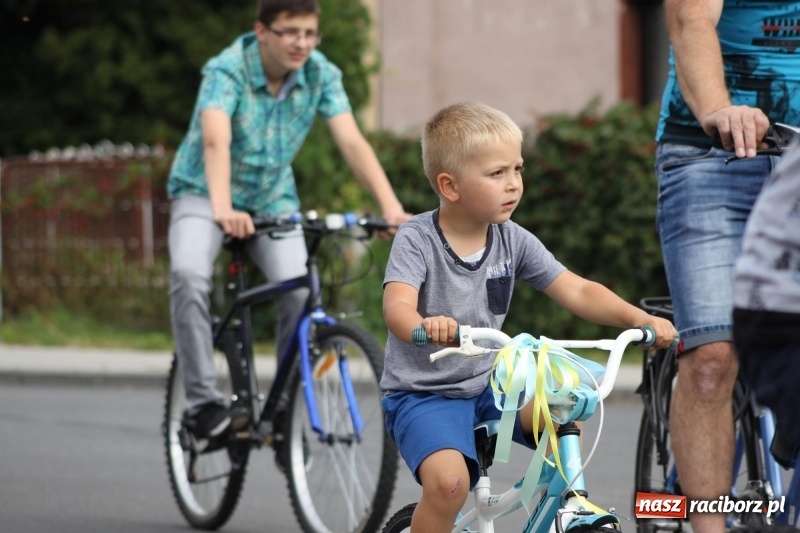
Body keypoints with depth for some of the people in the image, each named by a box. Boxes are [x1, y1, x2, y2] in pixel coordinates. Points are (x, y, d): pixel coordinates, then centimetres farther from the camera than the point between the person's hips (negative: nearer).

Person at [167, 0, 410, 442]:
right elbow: (215, 140, -41)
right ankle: (203, 401, -23)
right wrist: (223, 209, -58)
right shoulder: (227, 71, -25)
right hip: (204, 194, -3)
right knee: (188, 273, -32)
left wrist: (390, 206, -38)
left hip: (273, 198, 3)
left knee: (301, 291, -21)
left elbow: (352, 142, -23)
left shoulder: (321, 75, -14)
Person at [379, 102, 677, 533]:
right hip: (422, 395, -5)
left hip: (486, 386, 5)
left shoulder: (513, 241, -1)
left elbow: (578, 292, -2)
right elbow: (398, 306, -32)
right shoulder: (417, 239, -15)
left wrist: (639, 319, -19)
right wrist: (424, 328, -56)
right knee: (449, 481, -29)